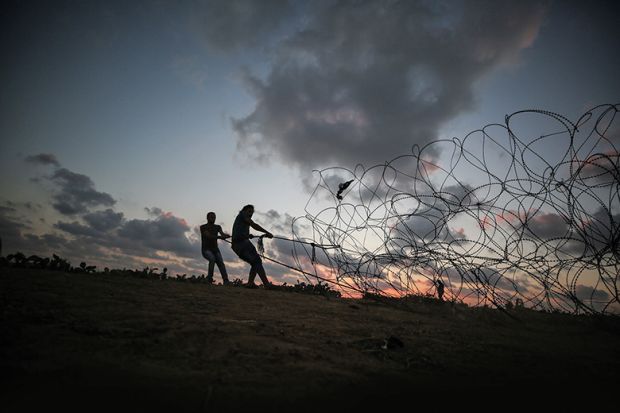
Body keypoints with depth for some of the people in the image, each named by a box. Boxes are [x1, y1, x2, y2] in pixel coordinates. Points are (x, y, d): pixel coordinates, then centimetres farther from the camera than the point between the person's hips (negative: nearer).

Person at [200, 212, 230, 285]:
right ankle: (210, 277, -26)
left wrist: (226, 235, -31)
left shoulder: (217, 227, 12)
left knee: (220, 262, -21)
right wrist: (220, 237, -35)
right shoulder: (203, 227, -3)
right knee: (212, 259, -34)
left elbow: (222, 234, -6)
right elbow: (209, 236, -20)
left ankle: (226, 281, -35)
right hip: (206, 250, -3)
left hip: (215, 250, 4)